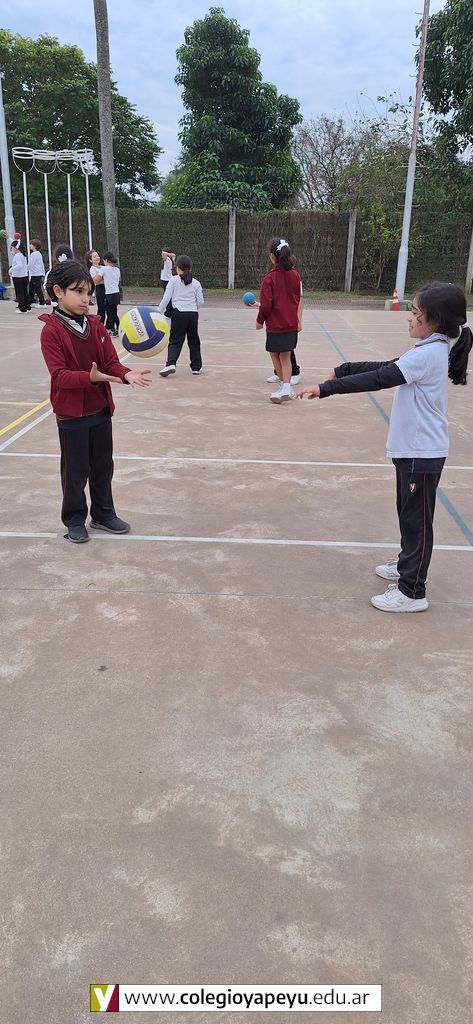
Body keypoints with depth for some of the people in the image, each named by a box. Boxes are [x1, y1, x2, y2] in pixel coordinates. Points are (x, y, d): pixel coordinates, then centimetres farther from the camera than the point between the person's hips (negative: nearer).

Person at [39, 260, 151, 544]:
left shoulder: (96, 325, 3)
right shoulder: (51, 331, -14)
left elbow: (111, 362, 0)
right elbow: (59, 375, -20)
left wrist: (126, 374, -21)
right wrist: (90, 377, -35)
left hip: (101, 410, 5)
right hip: (71, 414, -5)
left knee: (103, 466, 15)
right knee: (76, 470, 6)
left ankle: (103, 514, 31)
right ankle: (75, 520, 23)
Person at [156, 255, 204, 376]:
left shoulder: (173, 281, 0)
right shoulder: (196, 283, 7)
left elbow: (166, 298, -5)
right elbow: (200, 301, 6)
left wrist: (159, 311, 2)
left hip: (178, 313, -2)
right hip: (193, 314, 2)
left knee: (175, 340, 0)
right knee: (194, 341, 14)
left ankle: (171, 363, -19)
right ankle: (196, 367, 19)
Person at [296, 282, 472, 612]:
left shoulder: (427, 355, -23)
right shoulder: (431, 351, 7)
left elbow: (378, 379, -29)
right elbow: (385, 367, 13)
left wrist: (326, 388, -30)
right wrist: (344, 370, 10)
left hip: (422, 454, -10)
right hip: (413, 449, 10)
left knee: (417, 520, -2)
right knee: (409, 513, 22)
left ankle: (412, 592, 7)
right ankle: (408, 565, 40)